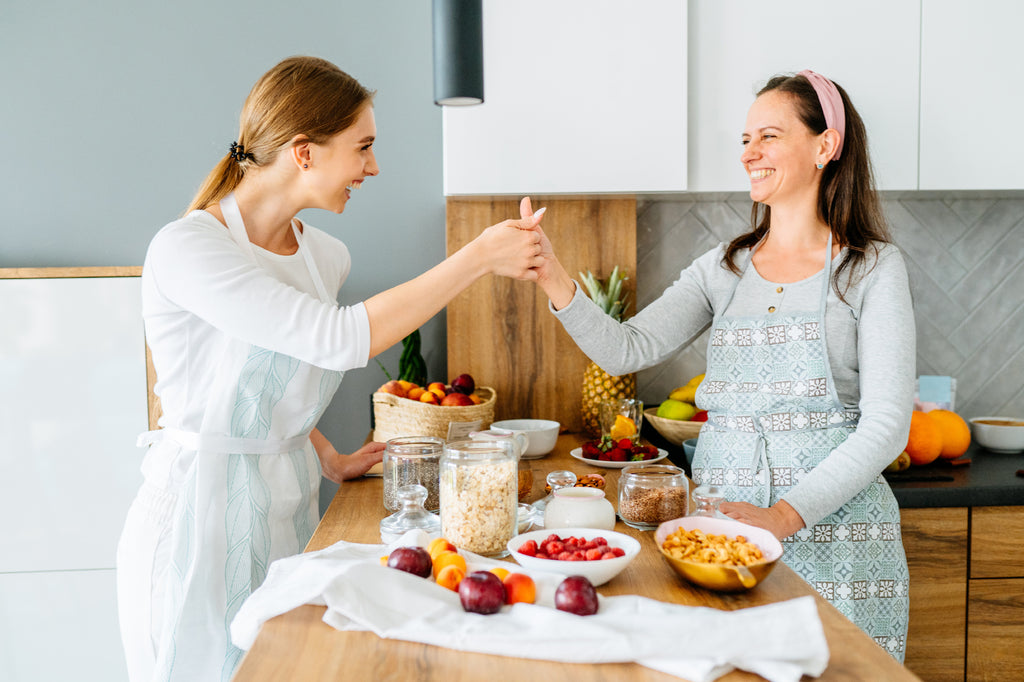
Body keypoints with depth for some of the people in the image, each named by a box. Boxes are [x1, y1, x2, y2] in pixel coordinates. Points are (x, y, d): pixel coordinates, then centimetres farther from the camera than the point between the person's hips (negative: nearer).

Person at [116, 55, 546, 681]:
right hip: (204, 518, -6)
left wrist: (330, 461, 5)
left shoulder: (327, 256, 4)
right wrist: (481, 255, -26)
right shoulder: (186, 248, -19)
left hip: (291, 509, 7)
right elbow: (340, 340, -29)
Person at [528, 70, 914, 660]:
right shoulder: (724, 268, 10)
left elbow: (885, 427, -8)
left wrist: (785, 514, -19)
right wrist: (553, 278, -15)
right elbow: (626, 349, -1)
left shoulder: (872, 268, -2)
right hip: (720, 518, 3)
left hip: (831, 521, -3)